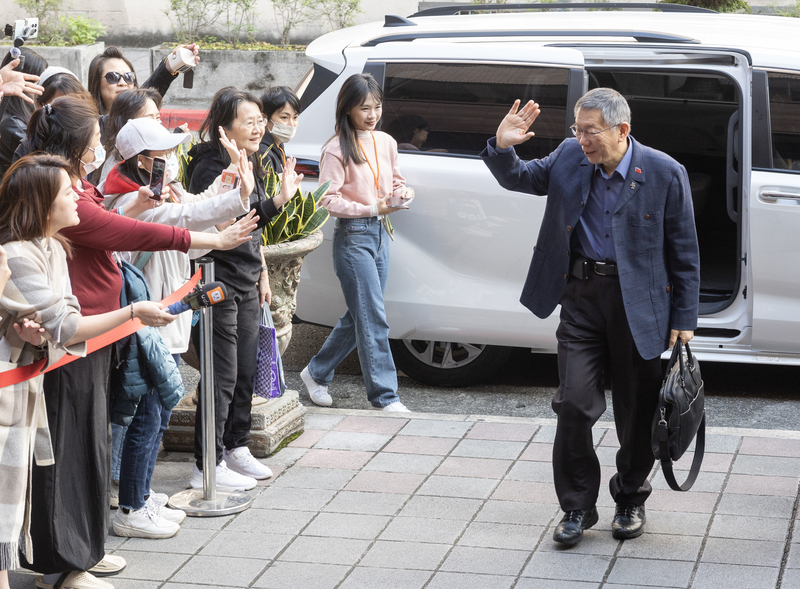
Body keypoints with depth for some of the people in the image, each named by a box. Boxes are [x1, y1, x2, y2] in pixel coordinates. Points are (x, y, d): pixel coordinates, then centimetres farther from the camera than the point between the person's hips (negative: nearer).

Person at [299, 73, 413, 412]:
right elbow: (328, 200, -14)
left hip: (380, 234, 7)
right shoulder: (337, 150, -11)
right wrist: (371, 209, -21)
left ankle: (316, 373, 31)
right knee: (373, 320, -7)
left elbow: (396, 182, 21)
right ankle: (385, 397, -3)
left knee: (359, 316, 14)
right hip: (352, 235, -7)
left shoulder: (386, 143, 9)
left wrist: (403, 193, -3)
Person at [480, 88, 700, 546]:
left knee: (637, 411, 9)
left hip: (638, 303, -2)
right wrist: (503, 147, -8)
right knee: (574, 403, -4)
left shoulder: (665, 174, -8)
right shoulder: (570, 158, 1)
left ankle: (631, 499, 30)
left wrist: (684, 319, -4)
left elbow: (684, 252, -3)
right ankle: (577, 507, 10)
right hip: (581, 297, 2)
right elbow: (520, 178, 14)